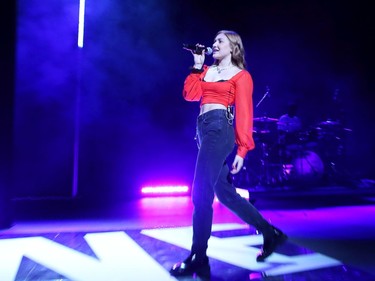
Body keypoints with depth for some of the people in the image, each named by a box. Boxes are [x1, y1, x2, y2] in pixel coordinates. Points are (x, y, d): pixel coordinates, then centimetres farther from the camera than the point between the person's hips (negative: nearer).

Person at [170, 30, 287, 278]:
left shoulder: (241, 76, 3)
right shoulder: (207, 70, 23)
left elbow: (244, 114, -5)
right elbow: (190, 94, 8)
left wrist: (242, 150, -13)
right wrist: (197, 65, 10)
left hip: (219, 129, -8)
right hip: (205, 130, 8)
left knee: (201, 193, -10)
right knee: (225, 192, 8)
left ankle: (198, 260, 1)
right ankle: (270, 233, 21)